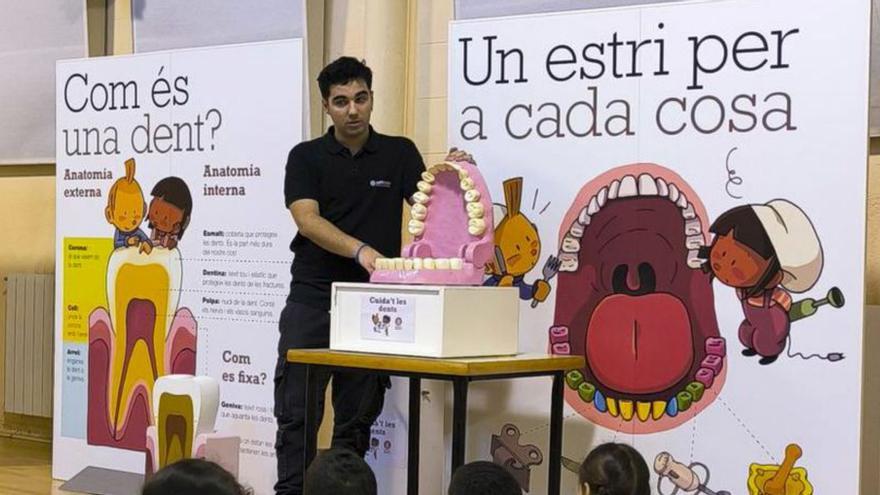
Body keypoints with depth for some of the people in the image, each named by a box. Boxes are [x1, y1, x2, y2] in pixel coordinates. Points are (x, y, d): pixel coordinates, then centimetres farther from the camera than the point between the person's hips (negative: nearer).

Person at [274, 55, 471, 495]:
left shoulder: (399, 153, 6)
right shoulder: (306, 157, 1)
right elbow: (307, 219, -13)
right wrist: (359, 250, -29)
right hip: (312, 298, -1)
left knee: (356, 417, 5)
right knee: (296, 410, -2)